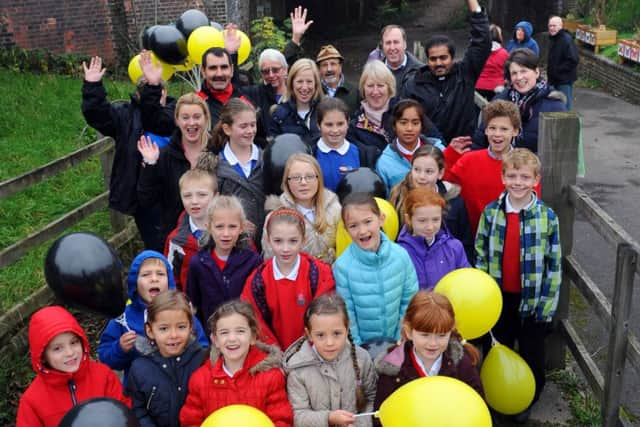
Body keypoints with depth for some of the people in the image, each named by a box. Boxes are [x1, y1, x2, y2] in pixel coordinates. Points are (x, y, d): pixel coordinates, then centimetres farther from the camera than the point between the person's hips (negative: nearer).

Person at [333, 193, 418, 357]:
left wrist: (403, 338, -2)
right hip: (362, 344, -2)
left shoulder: (400, 255, -13)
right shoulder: (343, 265, -20)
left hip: (395, 340, 2)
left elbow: (409, 300, -4)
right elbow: (346, 312, -10)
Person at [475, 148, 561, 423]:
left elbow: (554, 264, -8)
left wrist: (547, 303, -10)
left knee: (532, 354, 14)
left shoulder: (547, 216, -12)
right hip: (499, 297, 2)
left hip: (532, 299, -2)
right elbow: (481, 254, 0)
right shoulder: (491, 212, -6)